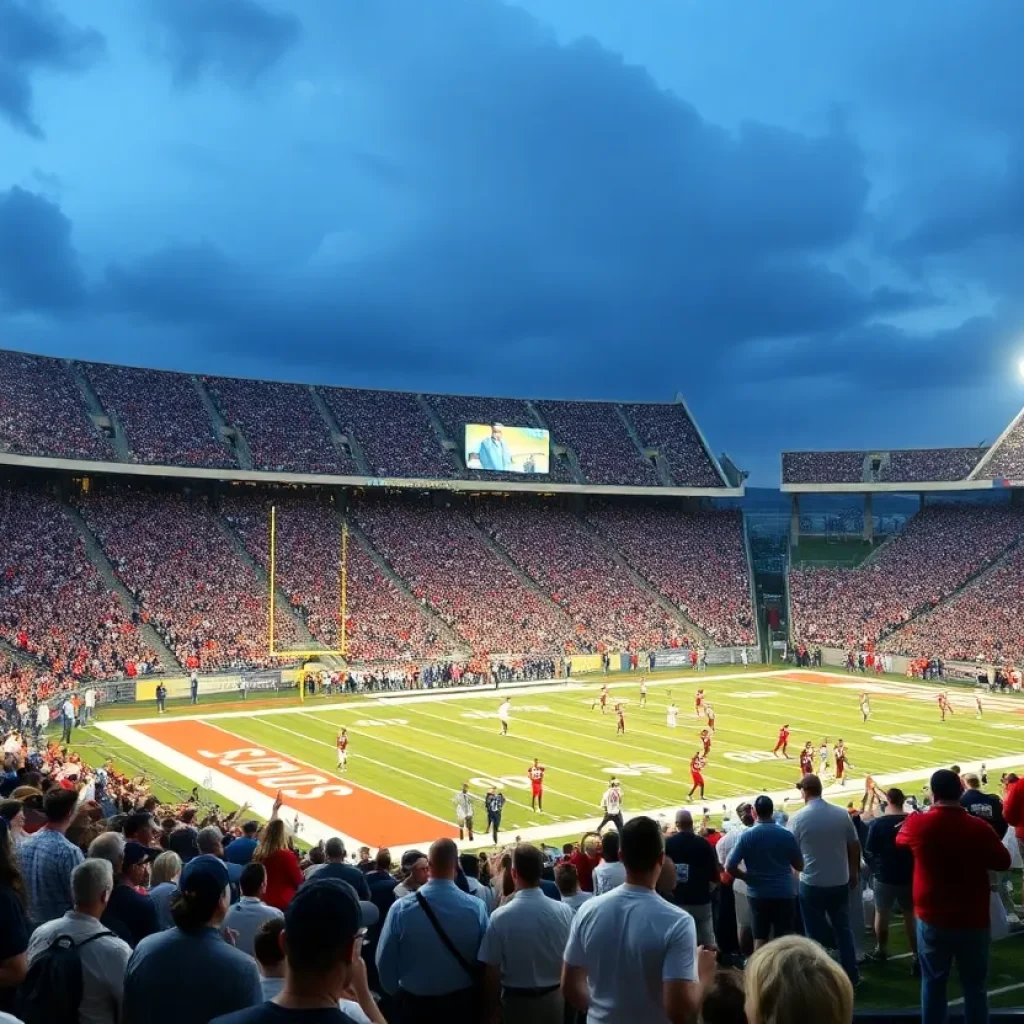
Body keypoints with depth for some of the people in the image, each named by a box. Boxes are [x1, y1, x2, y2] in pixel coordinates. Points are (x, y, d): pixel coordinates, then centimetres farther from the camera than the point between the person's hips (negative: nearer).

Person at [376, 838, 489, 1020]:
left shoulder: (401, 908, -18)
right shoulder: (476, 907, -18)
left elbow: (384, 961, -9)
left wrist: (397, 994, 11)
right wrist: (479, 998, 11)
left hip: (416, 1004, 0)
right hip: (463, 1002, 0)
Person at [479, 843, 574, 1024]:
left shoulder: (500, 916, -20)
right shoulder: (564, 911, -13)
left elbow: (492, 970, -13)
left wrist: (493, 1005, 3)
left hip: (516, 1000, -2)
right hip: (554, 997, 2)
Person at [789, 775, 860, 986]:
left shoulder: (798, 818, -13)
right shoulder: (841, 814, -5)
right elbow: (854, 846, 4)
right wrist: (854, 873, 18)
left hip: (812, 883, -3)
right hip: (840, 881, 3)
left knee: (816, 933, 9)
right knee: (843, 928, 17)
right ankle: (851, 975, 23)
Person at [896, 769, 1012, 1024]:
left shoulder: (917, 824, -13)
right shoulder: (980, 828, -16)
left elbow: (900, 840, 10)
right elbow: (1003, 863, 1)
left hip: (932, 919, 1)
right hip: (973, 921, -1)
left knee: (933, 984, 15)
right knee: (975, 987, 13)